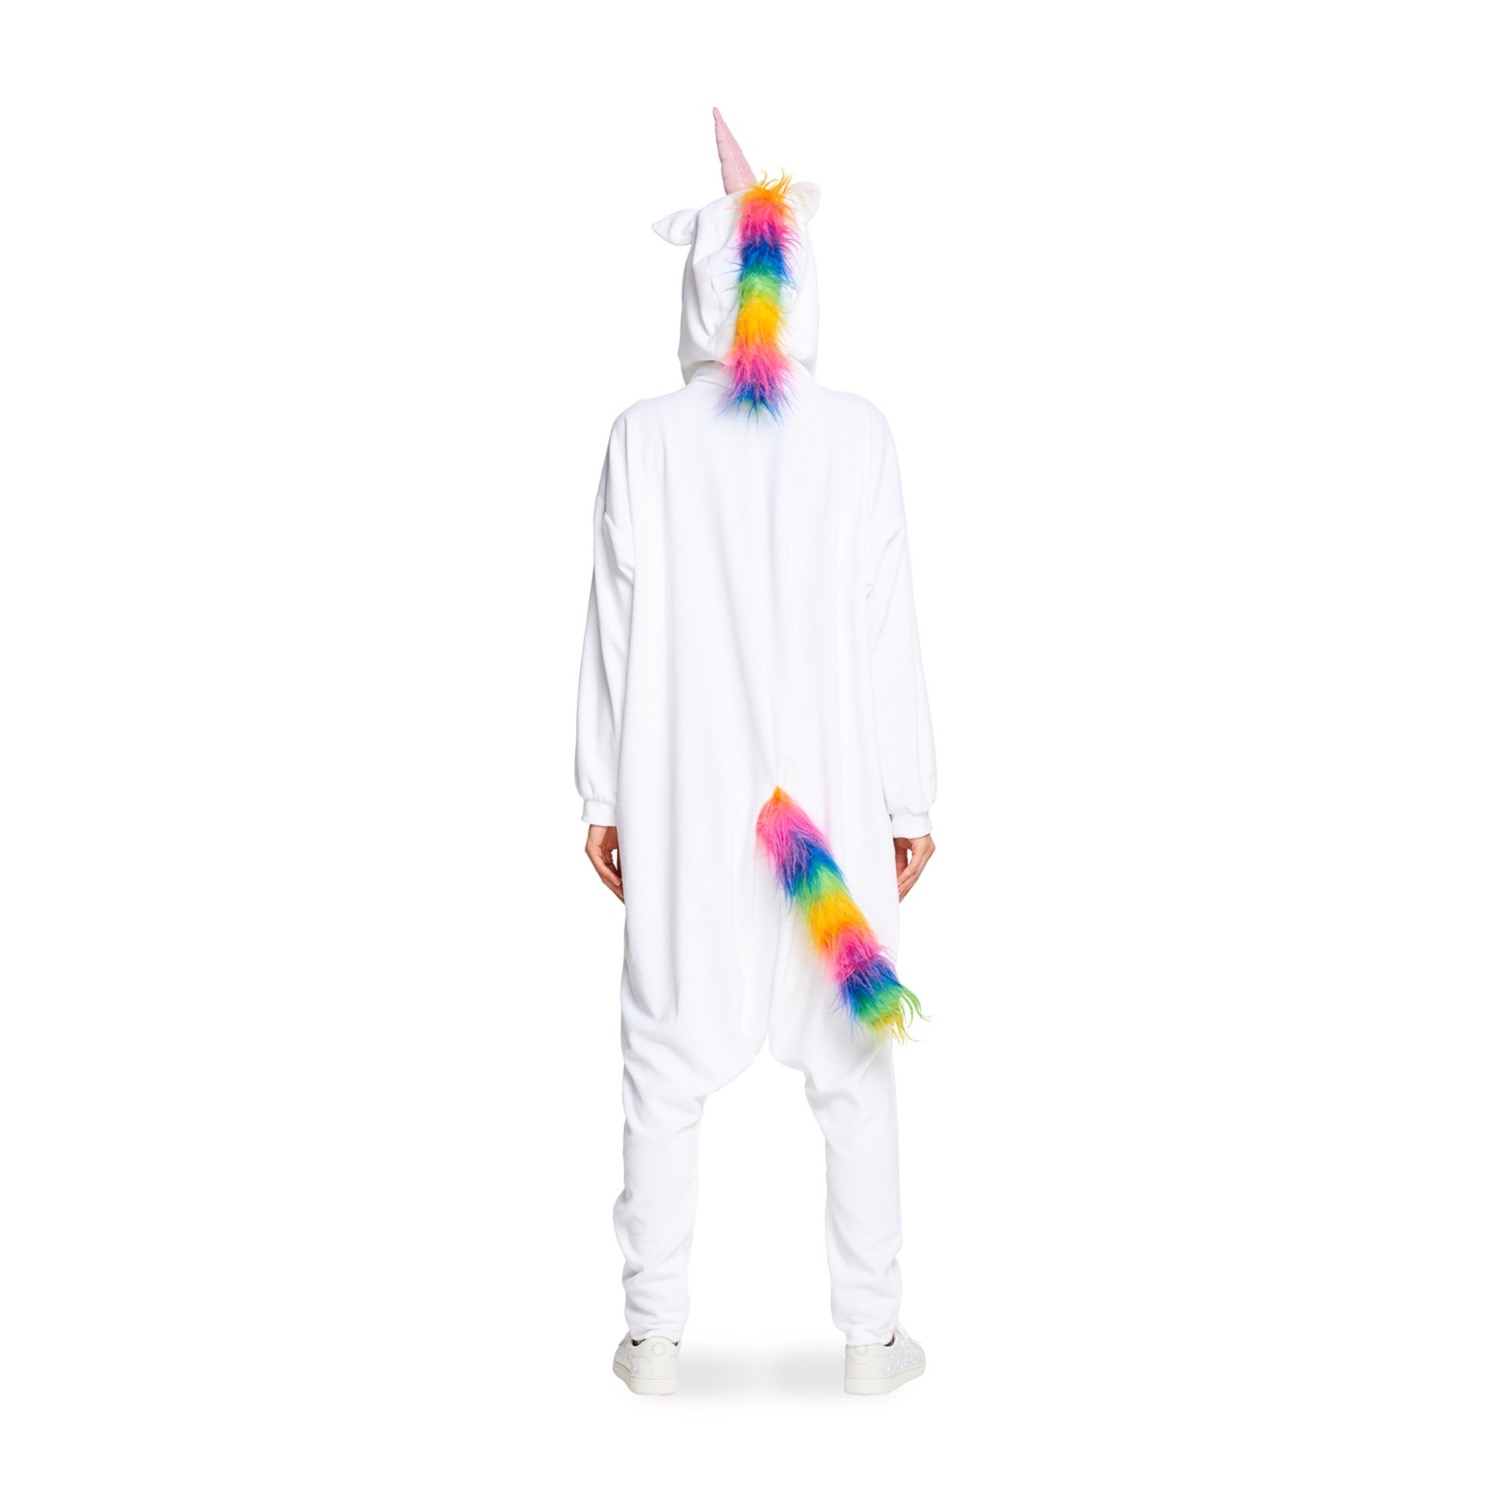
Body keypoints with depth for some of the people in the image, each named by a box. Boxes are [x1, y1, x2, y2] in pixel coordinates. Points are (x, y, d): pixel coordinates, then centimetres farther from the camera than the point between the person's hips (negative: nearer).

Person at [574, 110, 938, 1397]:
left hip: (682, 807, 0)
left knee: (668, 1072, 12)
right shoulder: (857, 435, -6)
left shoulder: (646, 437, -5)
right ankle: (872, 1335, 23)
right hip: (834, 800, 0)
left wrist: (604, 796, 7)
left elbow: (617, 628, -2)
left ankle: (656, 1335, 22)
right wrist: (912, 800, 4)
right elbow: (887, 634, -4)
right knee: (856, 1070, 12)